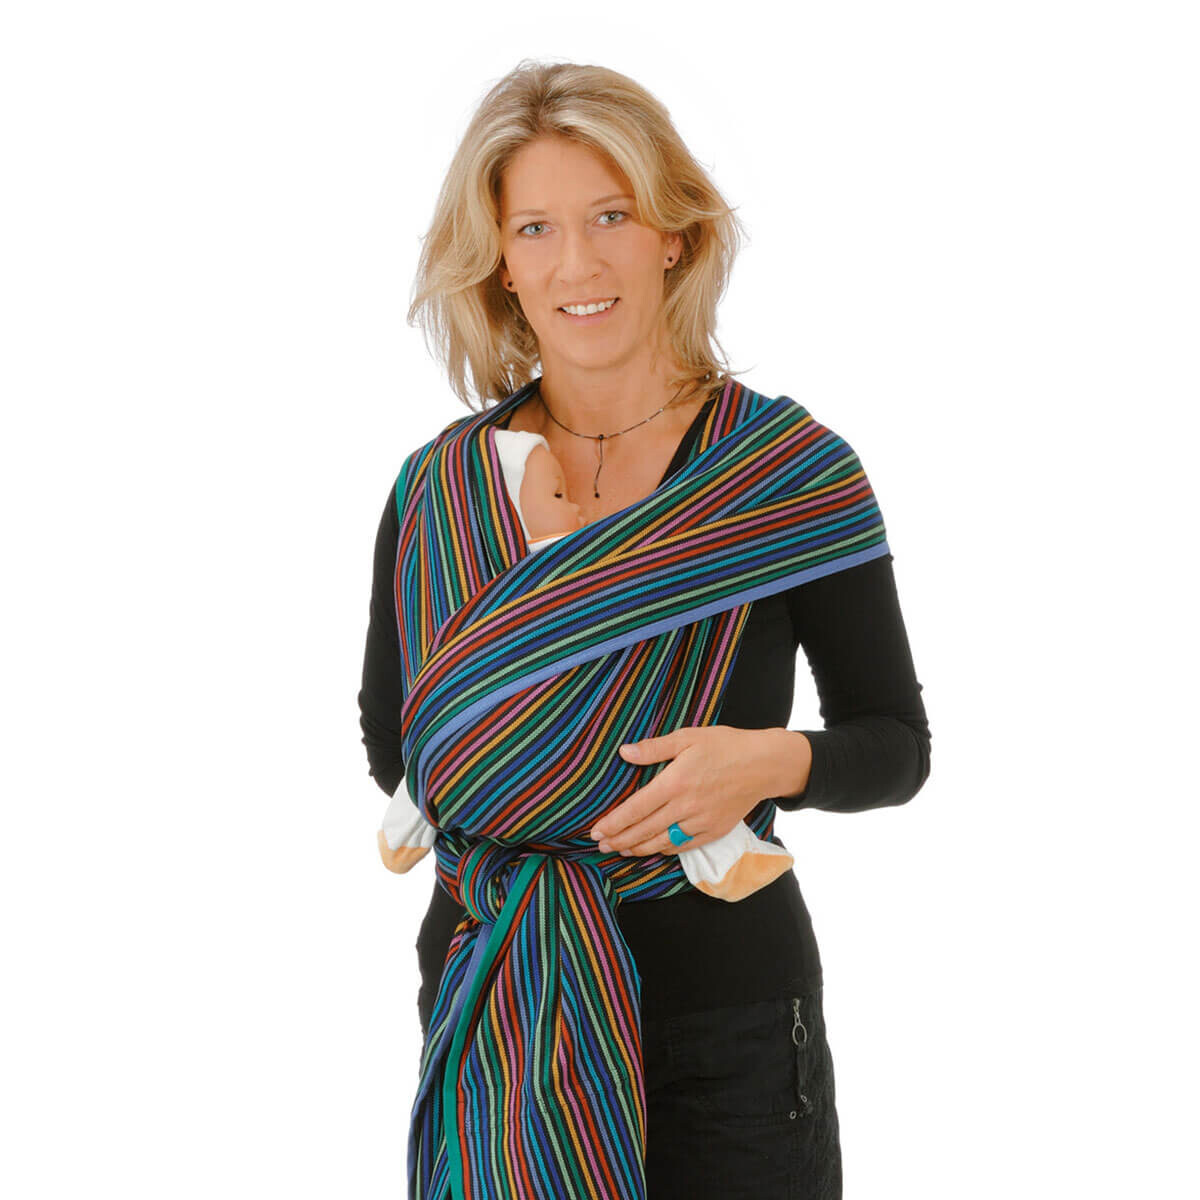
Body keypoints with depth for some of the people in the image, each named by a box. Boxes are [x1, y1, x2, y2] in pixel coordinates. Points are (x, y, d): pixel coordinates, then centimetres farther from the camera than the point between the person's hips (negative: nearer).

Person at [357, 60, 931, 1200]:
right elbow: (391, 745, 10)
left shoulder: (797, 474, -5)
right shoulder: (435, 491, 1)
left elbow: (895, 744, 1)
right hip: (488, 1009, 2)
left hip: (727, 1015, -1)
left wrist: (770, 761, -19)